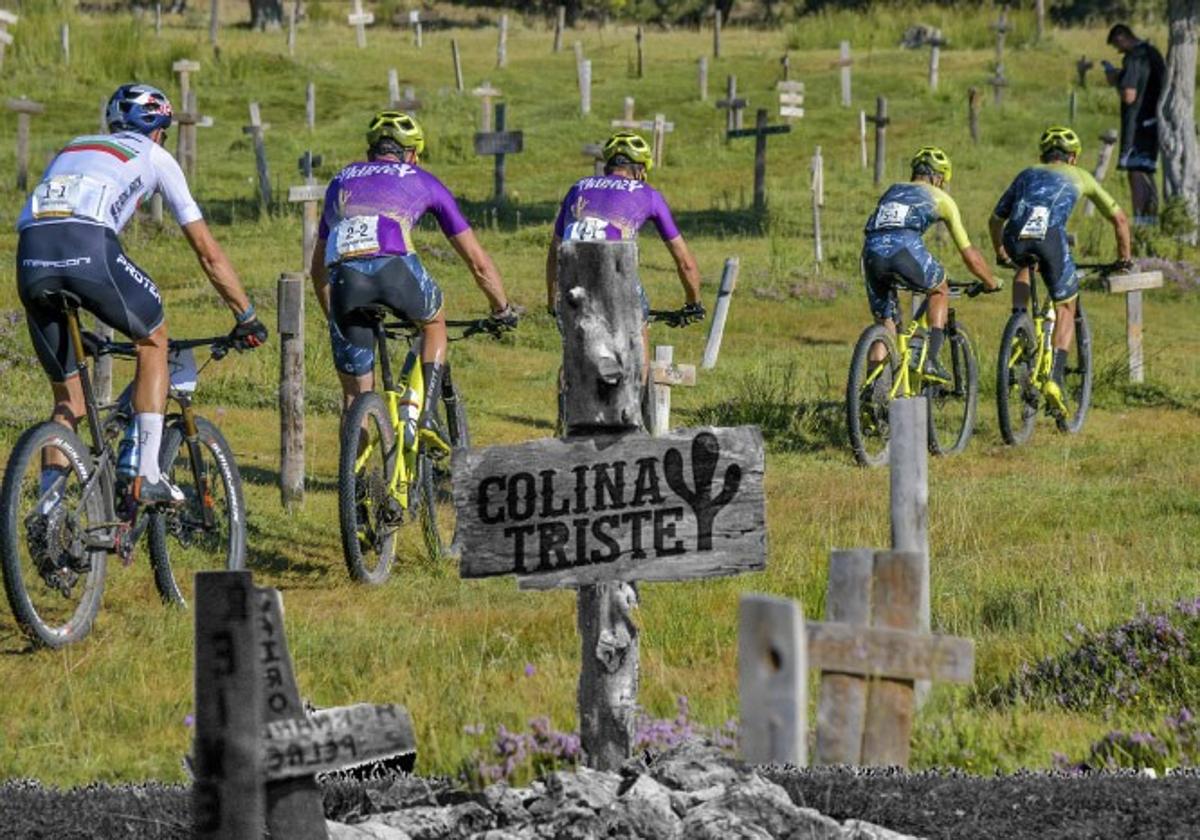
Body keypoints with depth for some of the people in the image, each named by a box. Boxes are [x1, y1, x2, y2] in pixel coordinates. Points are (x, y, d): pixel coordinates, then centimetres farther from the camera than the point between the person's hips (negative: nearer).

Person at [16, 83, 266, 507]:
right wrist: (247, 317, 36)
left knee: (68, 401, 18)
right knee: (154, 337, 24)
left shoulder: (71, 149, 38)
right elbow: (207, 251, 27)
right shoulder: (154, 158, 26)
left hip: (30, 255, 4)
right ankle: (145, 474, 14)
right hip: (88, 249, -4)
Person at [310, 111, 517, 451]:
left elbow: (318, 266, 43)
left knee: (355, 393, 14)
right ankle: (428, 415, 17)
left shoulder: (342, 180, 36)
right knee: (434, 323, 32)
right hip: (395, 268, -2)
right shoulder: (422, 181, 28)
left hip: (345, 276, 2)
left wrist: (332, 317, 56)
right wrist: (503, 309, 44)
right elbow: (477, 260, 31)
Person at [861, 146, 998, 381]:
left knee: (884, 326, 19)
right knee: (939, 289, 28)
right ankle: (931, 360, 14)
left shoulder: (891, 192, 37)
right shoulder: (940, 198, 24)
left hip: (872, 252, 3)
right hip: (905, 249, -3)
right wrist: (991, 282, 42)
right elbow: (969, 255, 26)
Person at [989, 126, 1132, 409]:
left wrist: (1001, 255, 57)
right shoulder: (1080, 177, 30)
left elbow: (995, 220, 42)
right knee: (1066, 308, 14)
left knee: (1024, 269, 39)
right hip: (1050, 235, -2)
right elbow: (1119, 219, 37)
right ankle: (1055, 377, -1)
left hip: (1015, 237, 2)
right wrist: (1124, 258, 49)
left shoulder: (1027, 174, 35)